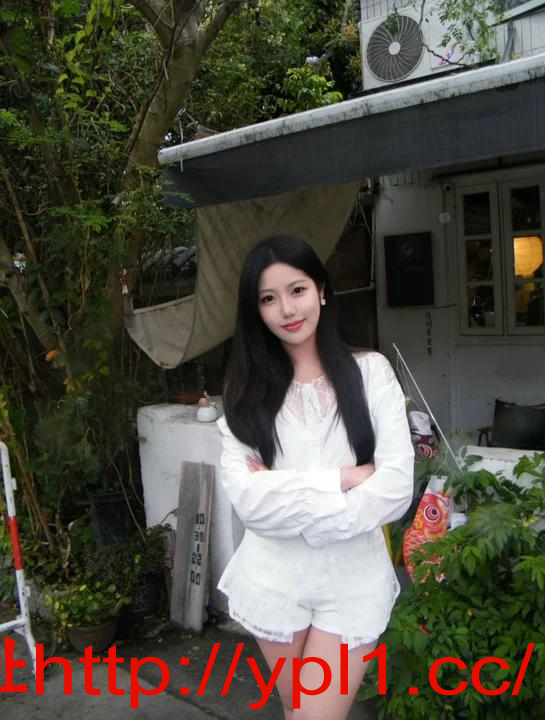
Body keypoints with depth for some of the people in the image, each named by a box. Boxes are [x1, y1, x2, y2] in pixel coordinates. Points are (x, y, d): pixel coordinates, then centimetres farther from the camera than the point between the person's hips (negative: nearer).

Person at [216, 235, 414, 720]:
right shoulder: (247, 390, -2)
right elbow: (247, 497, -13)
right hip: (274, 579, 2)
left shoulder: (370, 372, -5)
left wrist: (285, 495, -14)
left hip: (353, 578, -1)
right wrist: (343, 479, -18)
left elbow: (396, 488, -13)